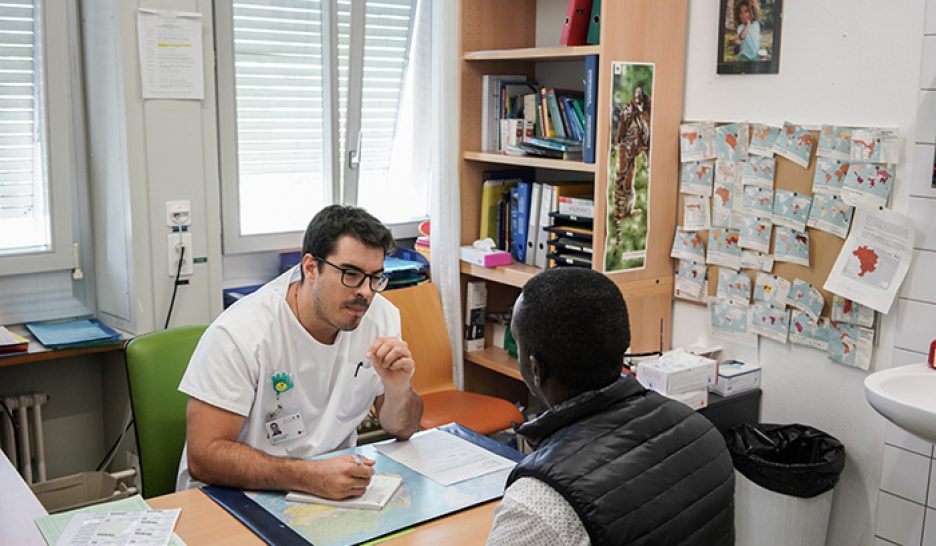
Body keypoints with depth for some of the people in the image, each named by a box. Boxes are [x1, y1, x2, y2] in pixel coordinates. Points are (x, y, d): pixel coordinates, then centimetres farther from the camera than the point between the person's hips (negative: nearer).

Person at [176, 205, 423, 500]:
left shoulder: (381, 316, -3)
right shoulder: (238, 334, -20)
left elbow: (401, 430, 5)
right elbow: (204, 456, -23)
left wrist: (398, 388, -18)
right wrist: (310, 476, -34)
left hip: (337, 487, 5)